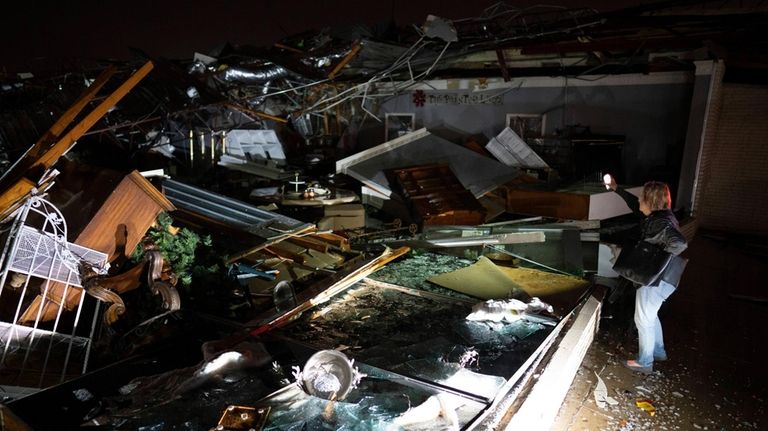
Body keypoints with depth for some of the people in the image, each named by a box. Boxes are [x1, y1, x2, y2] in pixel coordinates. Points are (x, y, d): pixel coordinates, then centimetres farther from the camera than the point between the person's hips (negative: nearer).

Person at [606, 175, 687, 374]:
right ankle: (658, 351, 43)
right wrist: (616, 189, 19)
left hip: (655, 280, -10)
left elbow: (680, 244, -43)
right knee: (650, 315, 26)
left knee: (643, 319, 6)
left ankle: (645, 363, 21)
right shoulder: (658, 216, 3)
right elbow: (635, 205, 19)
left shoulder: (661, 223, -27)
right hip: (659, 278, 10)